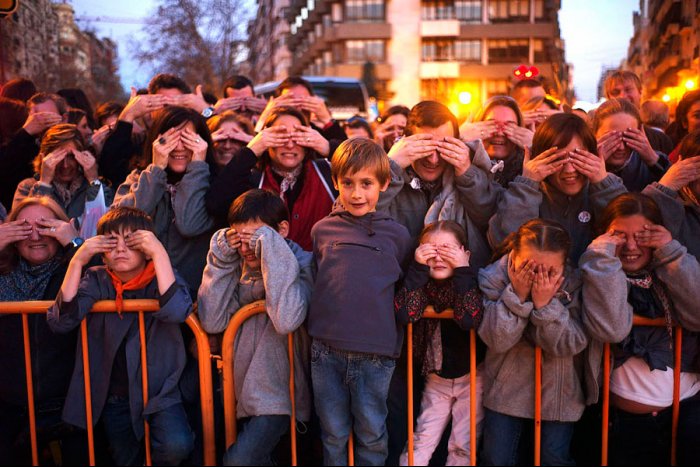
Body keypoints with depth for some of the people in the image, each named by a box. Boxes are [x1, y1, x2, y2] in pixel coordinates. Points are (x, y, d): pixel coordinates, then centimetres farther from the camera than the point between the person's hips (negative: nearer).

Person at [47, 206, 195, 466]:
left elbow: (176, 312, -30)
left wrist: (159, 253, -30)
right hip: (114, 396, 3)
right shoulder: (98, 280, -1)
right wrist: (77, 261, -22)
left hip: (159, 389, -3)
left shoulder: (160, 278, -7)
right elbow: (60, 321, -16)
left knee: (176, 446, -26)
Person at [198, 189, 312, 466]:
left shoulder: (300, 264, -10)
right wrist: (222, 256, -10)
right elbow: (212, 322, -6)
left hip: (277, 393, -5)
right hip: (238, 388, 5)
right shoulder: (238, 266, 4)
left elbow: (286, 320, -29)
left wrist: (270, 247, -24)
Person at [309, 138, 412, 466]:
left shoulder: (397, 234, 5)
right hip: (326, 350, 1)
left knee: (371, 435, 10)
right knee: (334, 435, 12)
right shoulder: (322, 229, 7)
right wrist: (318, 327, 9)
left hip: (376, 353, -1)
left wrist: (396, 340, 3)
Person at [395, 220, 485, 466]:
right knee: (421, 440, 2)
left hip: (471, 377, -2)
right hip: (436, 379, 2)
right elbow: (405, 314, -25)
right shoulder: (421, 282, -7)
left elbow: (470, 319, -31)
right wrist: (418, 268, -28)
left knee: (463, 446, 3)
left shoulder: (472, 282, -13)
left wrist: (462, 270, -33)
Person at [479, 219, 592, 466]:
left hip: (558, 390, 0)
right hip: (507, 387, 1)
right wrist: (516, 295, -31)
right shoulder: (493, 277, -17)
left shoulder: (574, 283, -17)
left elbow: (570, 345, -20)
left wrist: (545, 303, -32)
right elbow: (496, 340, -22)